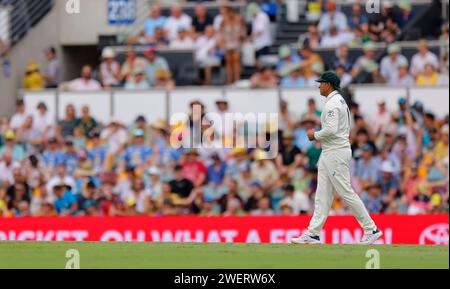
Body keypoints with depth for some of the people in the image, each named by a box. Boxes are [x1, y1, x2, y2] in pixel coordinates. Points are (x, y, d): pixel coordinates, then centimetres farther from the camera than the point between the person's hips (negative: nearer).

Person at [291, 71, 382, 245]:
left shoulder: (332, 104, -17)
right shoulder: (340, 101, 16)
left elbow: (331, 130, -27)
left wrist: (315, 135, -10)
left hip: (336, 154, -11)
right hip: (329, 153, 11)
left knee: (346, 193, -7)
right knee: (322, 193, 8)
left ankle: (371, 229, -3)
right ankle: (313, 234, 7)